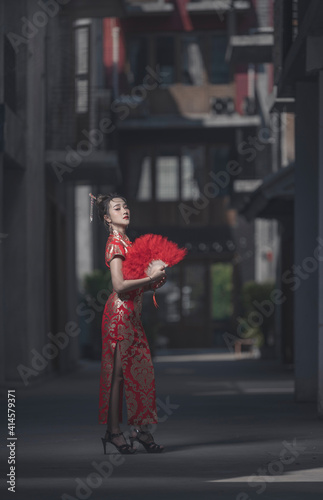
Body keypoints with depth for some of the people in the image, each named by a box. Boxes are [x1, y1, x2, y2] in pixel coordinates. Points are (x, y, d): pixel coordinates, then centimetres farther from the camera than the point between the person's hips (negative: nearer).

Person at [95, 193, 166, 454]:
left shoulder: (126, 242, 16)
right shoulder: (115, 243, -12)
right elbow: (119, 285, -19)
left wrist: (154, 279, 5)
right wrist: (150, 278, -15)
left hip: (132, 312, 9)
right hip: (121, 312, -9)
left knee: (139, 370, 8)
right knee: (119, 371, -5)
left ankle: (140, 428, 12)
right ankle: (114, 430, -1)